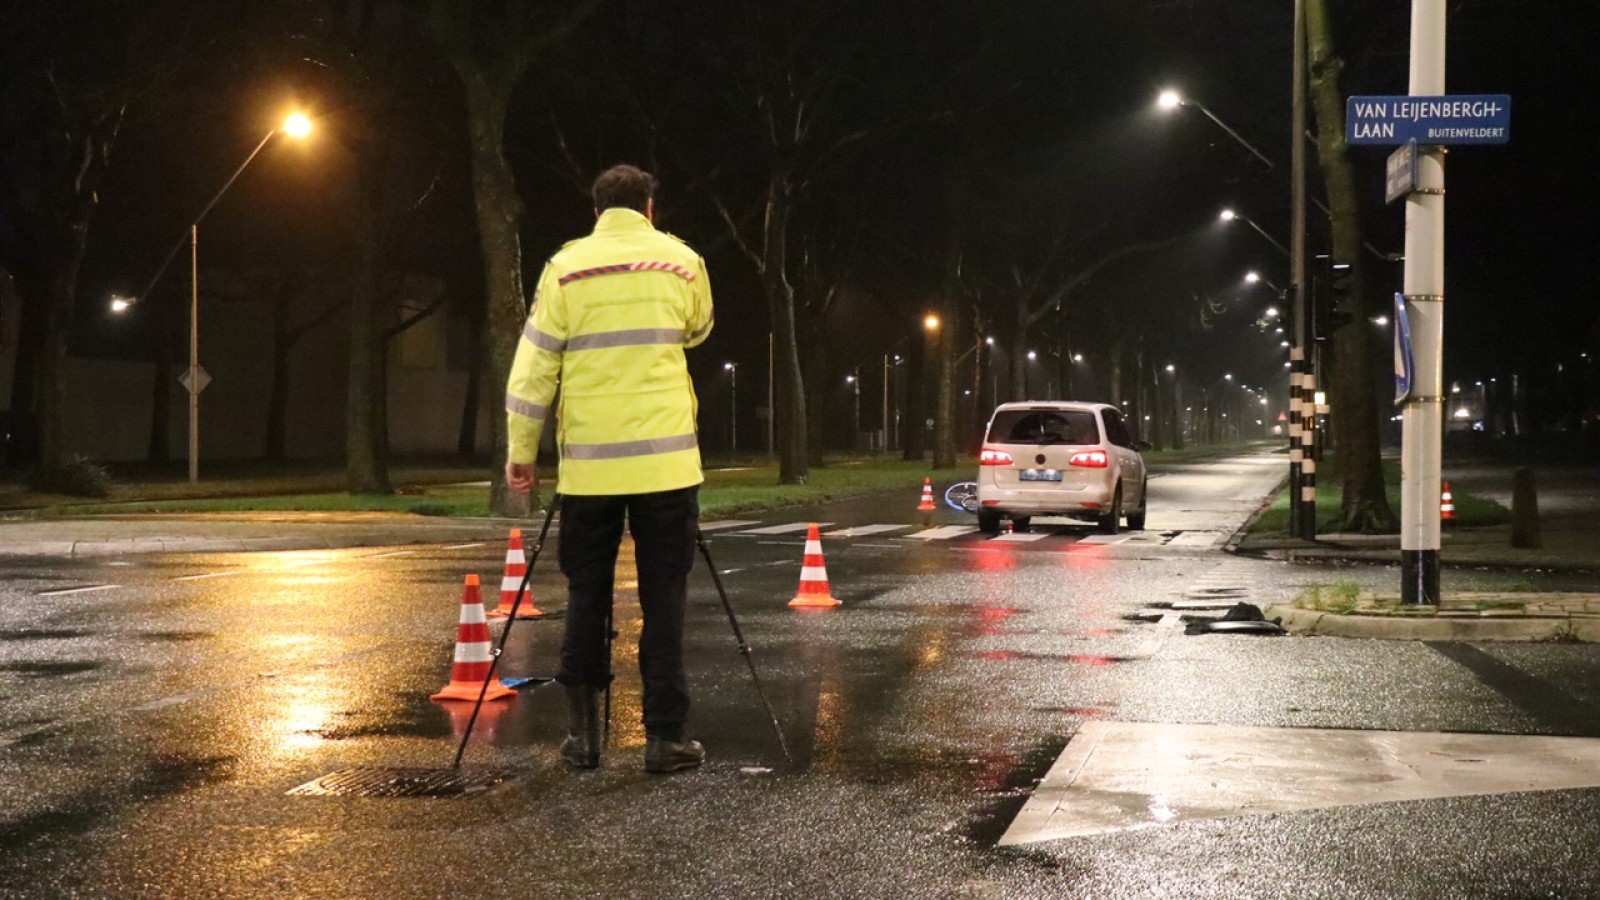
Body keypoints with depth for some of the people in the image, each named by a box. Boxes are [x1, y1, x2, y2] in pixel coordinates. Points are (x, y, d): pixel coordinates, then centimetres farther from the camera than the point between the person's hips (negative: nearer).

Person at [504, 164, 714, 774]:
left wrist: (521, 453, 8)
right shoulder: (682, 261, 4)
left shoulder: (566, 268, 1)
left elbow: (534, 368, 1)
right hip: (666, 461, 0)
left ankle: (584, 731, 12)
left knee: (586, 597, 10)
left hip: (589, 465, 0)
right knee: (663, 599, 3)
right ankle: (664, 735, 3)